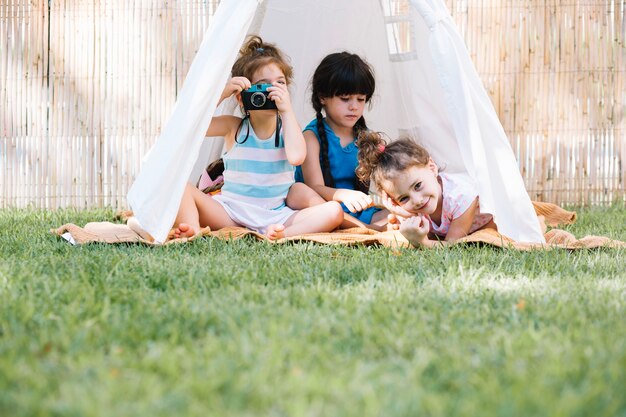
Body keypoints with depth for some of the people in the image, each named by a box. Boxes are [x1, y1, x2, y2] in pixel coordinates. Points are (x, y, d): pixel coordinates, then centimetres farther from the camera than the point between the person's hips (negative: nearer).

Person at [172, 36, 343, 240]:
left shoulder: (287, 126, 5)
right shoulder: (234, 127, 5)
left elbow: (296, 156, -18)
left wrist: (287, 110, -14)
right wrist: (223, 93, -14)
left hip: (276, 216, 0)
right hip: (231, 212, 0)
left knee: (334, 211, -24)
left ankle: (282, 234, -46)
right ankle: (192, 230, -44)